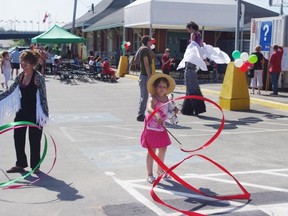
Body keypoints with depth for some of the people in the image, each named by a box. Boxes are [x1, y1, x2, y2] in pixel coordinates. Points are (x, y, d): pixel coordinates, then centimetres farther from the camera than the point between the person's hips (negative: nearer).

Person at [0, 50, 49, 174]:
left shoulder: (38, 77, -13)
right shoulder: (20, 76, 5)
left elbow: (43, 96, -13)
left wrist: (44, 115, -15)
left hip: (34, 113, -6)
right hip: (22, 111, 6)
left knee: (34, 139, 4)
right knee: (18, 137, 9)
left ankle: (35, 166, 18)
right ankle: (20, 164, 24)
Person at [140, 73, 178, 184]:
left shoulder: (166, 98, 2)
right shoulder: (153, 98, -21)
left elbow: (168, 109, 21)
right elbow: (149, 108, -42)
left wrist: (174, 110, -1)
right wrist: (156, 116, -60)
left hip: (161, 128, 8)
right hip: (152, 128, -8)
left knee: (163, 149, 18)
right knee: (152, 151, -1)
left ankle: (160, 170, 39)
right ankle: (150, 174, 11)